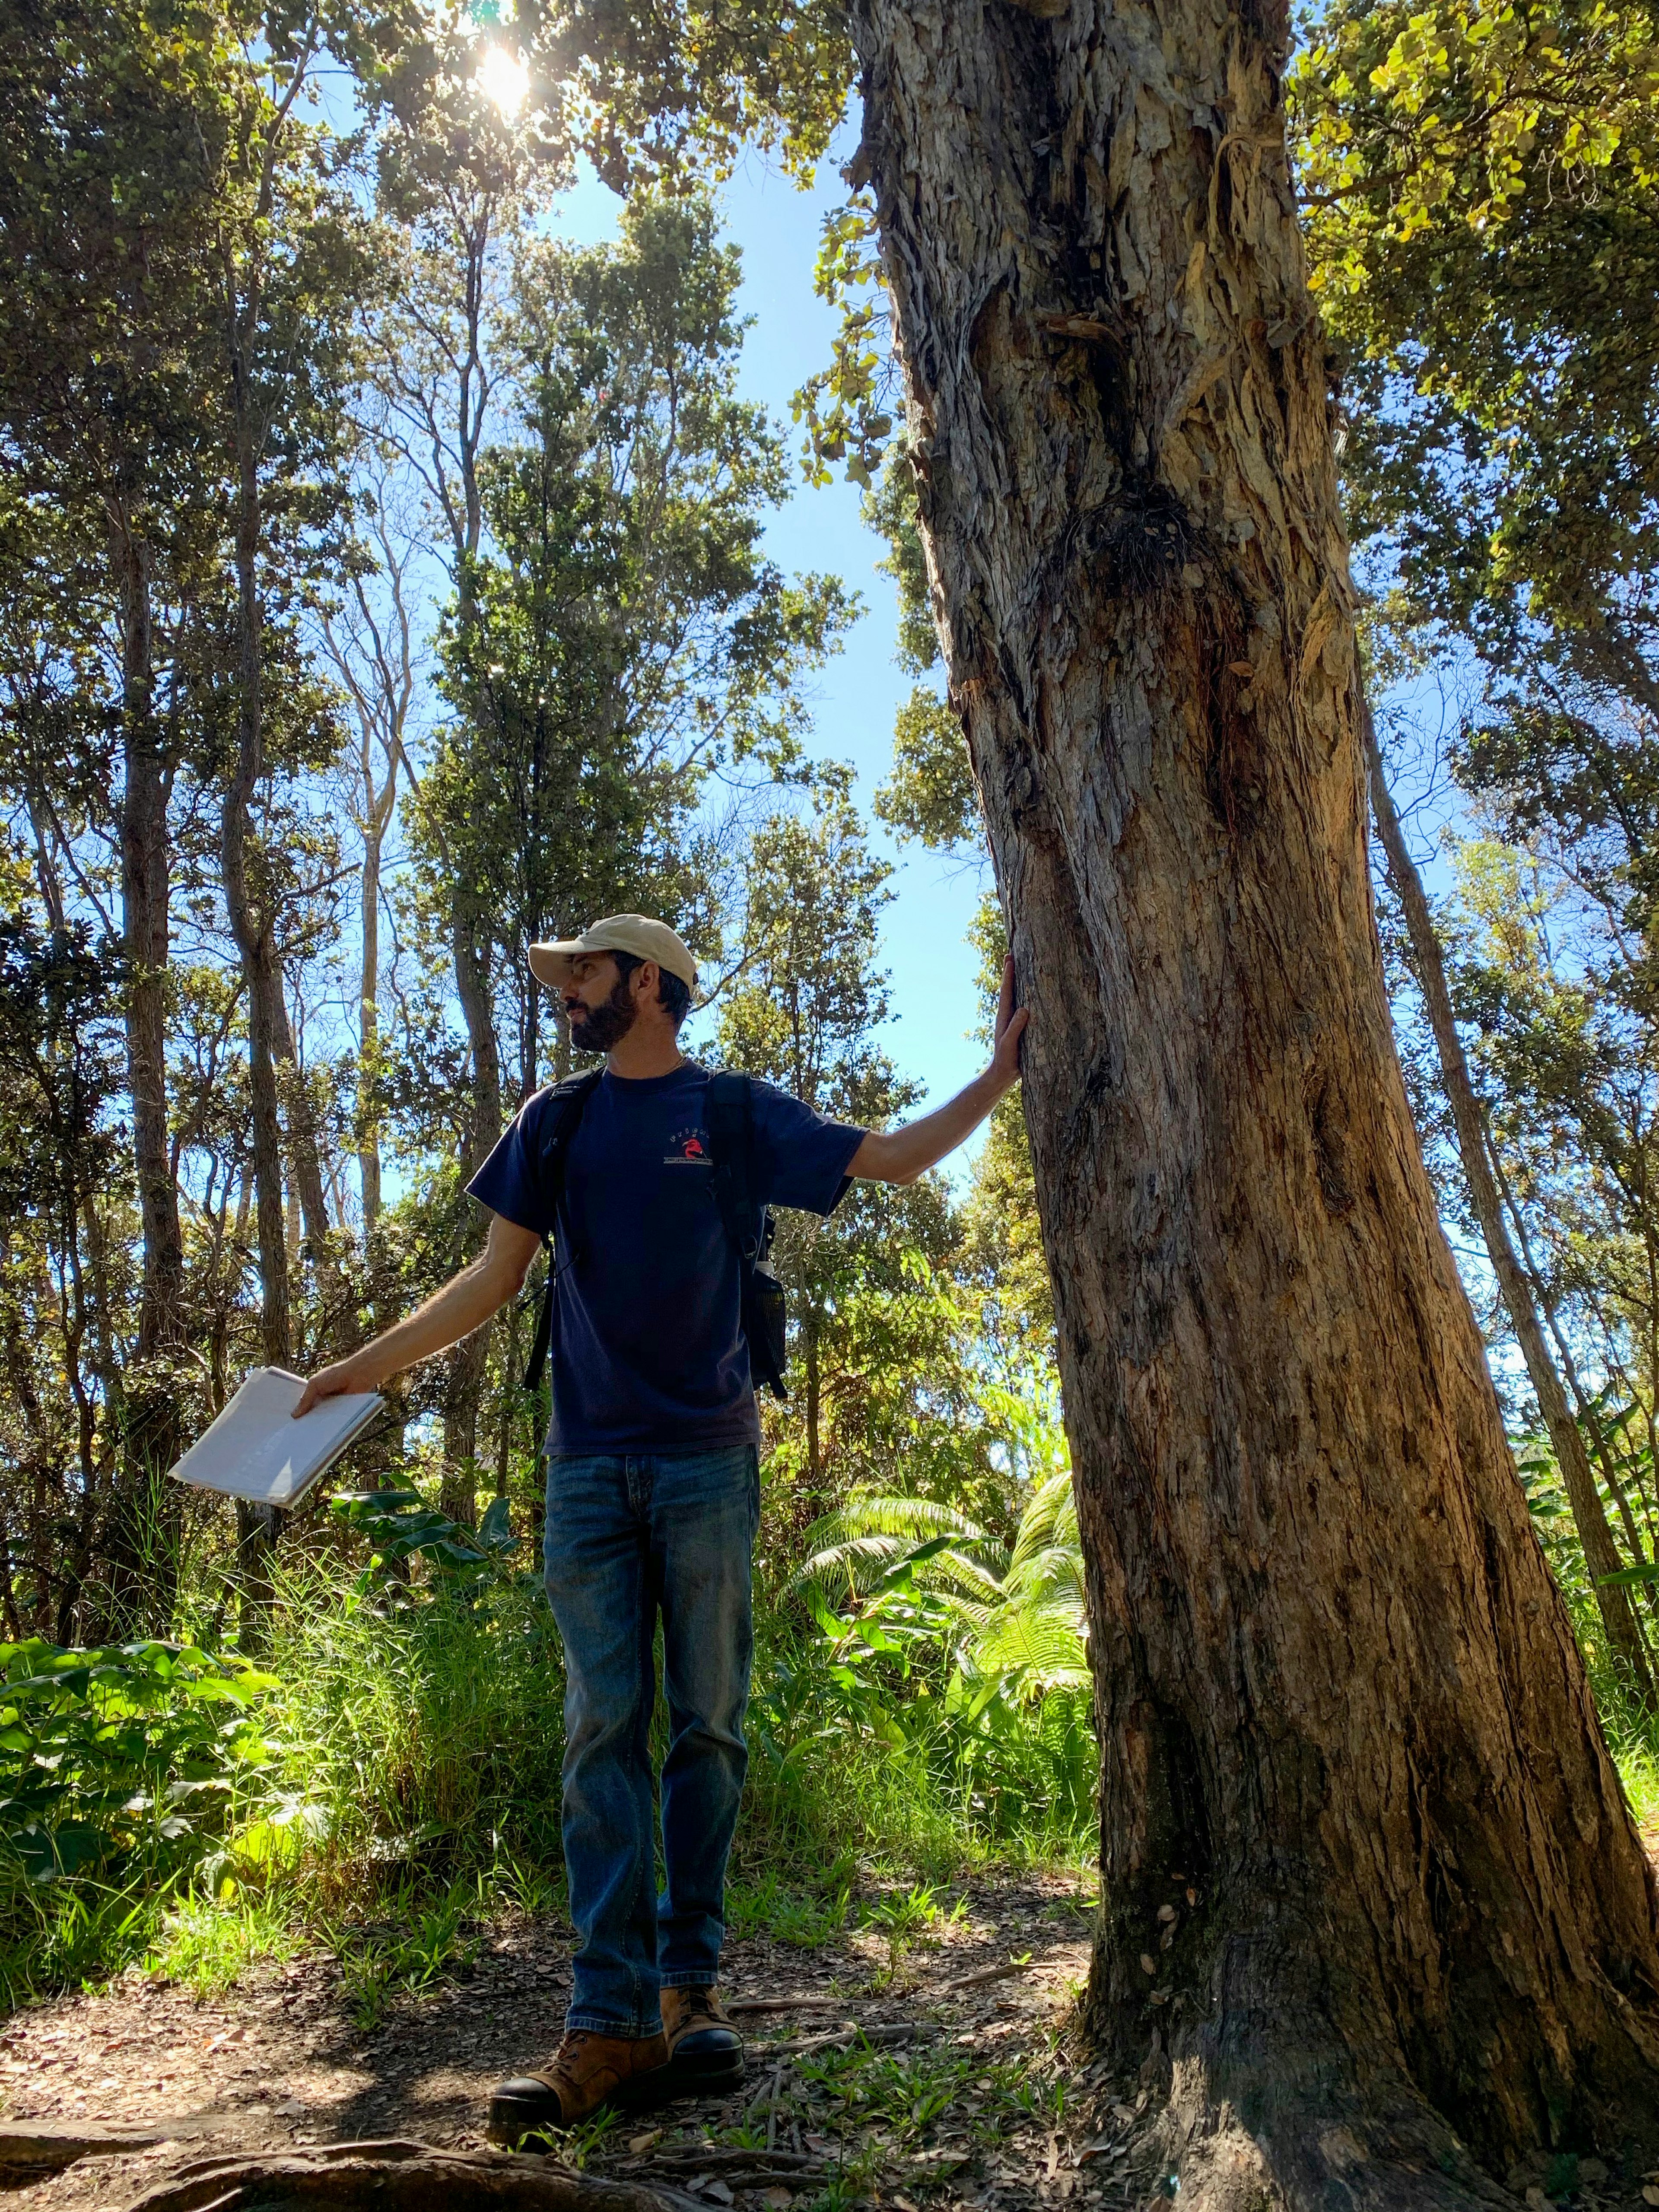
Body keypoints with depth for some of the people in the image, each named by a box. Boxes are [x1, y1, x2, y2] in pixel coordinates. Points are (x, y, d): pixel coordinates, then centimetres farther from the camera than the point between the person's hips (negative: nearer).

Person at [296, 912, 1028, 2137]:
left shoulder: (738, 1112, 4)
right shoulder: (556, 1121, 12)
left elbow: (893, 1158, 6)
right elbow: (493, 1280, 13)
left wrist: (998, 1074, -3)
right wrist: (355, 1371, 11)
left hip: (707, 1462, -2)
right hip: (589, 1467, 2)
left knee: (707, 1727, 4)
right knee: (605, 1729, -1)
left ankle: (692, 1986, 17)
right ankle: (611, 2024, 1)